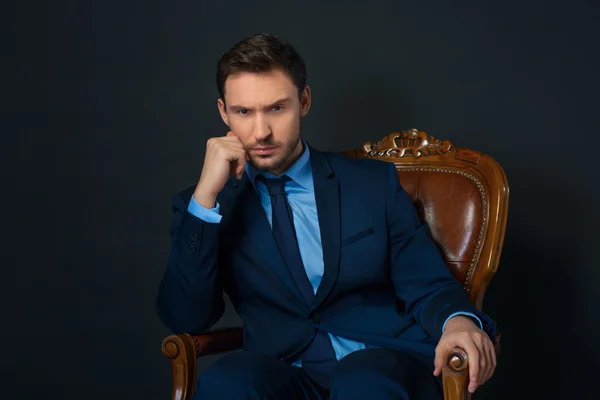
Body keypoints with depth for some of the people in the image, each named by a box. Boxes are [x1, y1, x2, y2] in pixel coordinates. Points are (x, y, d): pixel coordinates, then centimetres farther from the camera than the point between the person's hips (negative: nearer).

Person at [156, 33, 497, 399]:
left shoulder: (375, 182, 9)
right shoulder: (203, 206, 8)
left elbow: (427, 287, 7)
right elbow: (187, 320, -4)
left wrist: (459, 323, -18)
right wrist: (206, 197, -12)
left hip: (384, 369, -1)